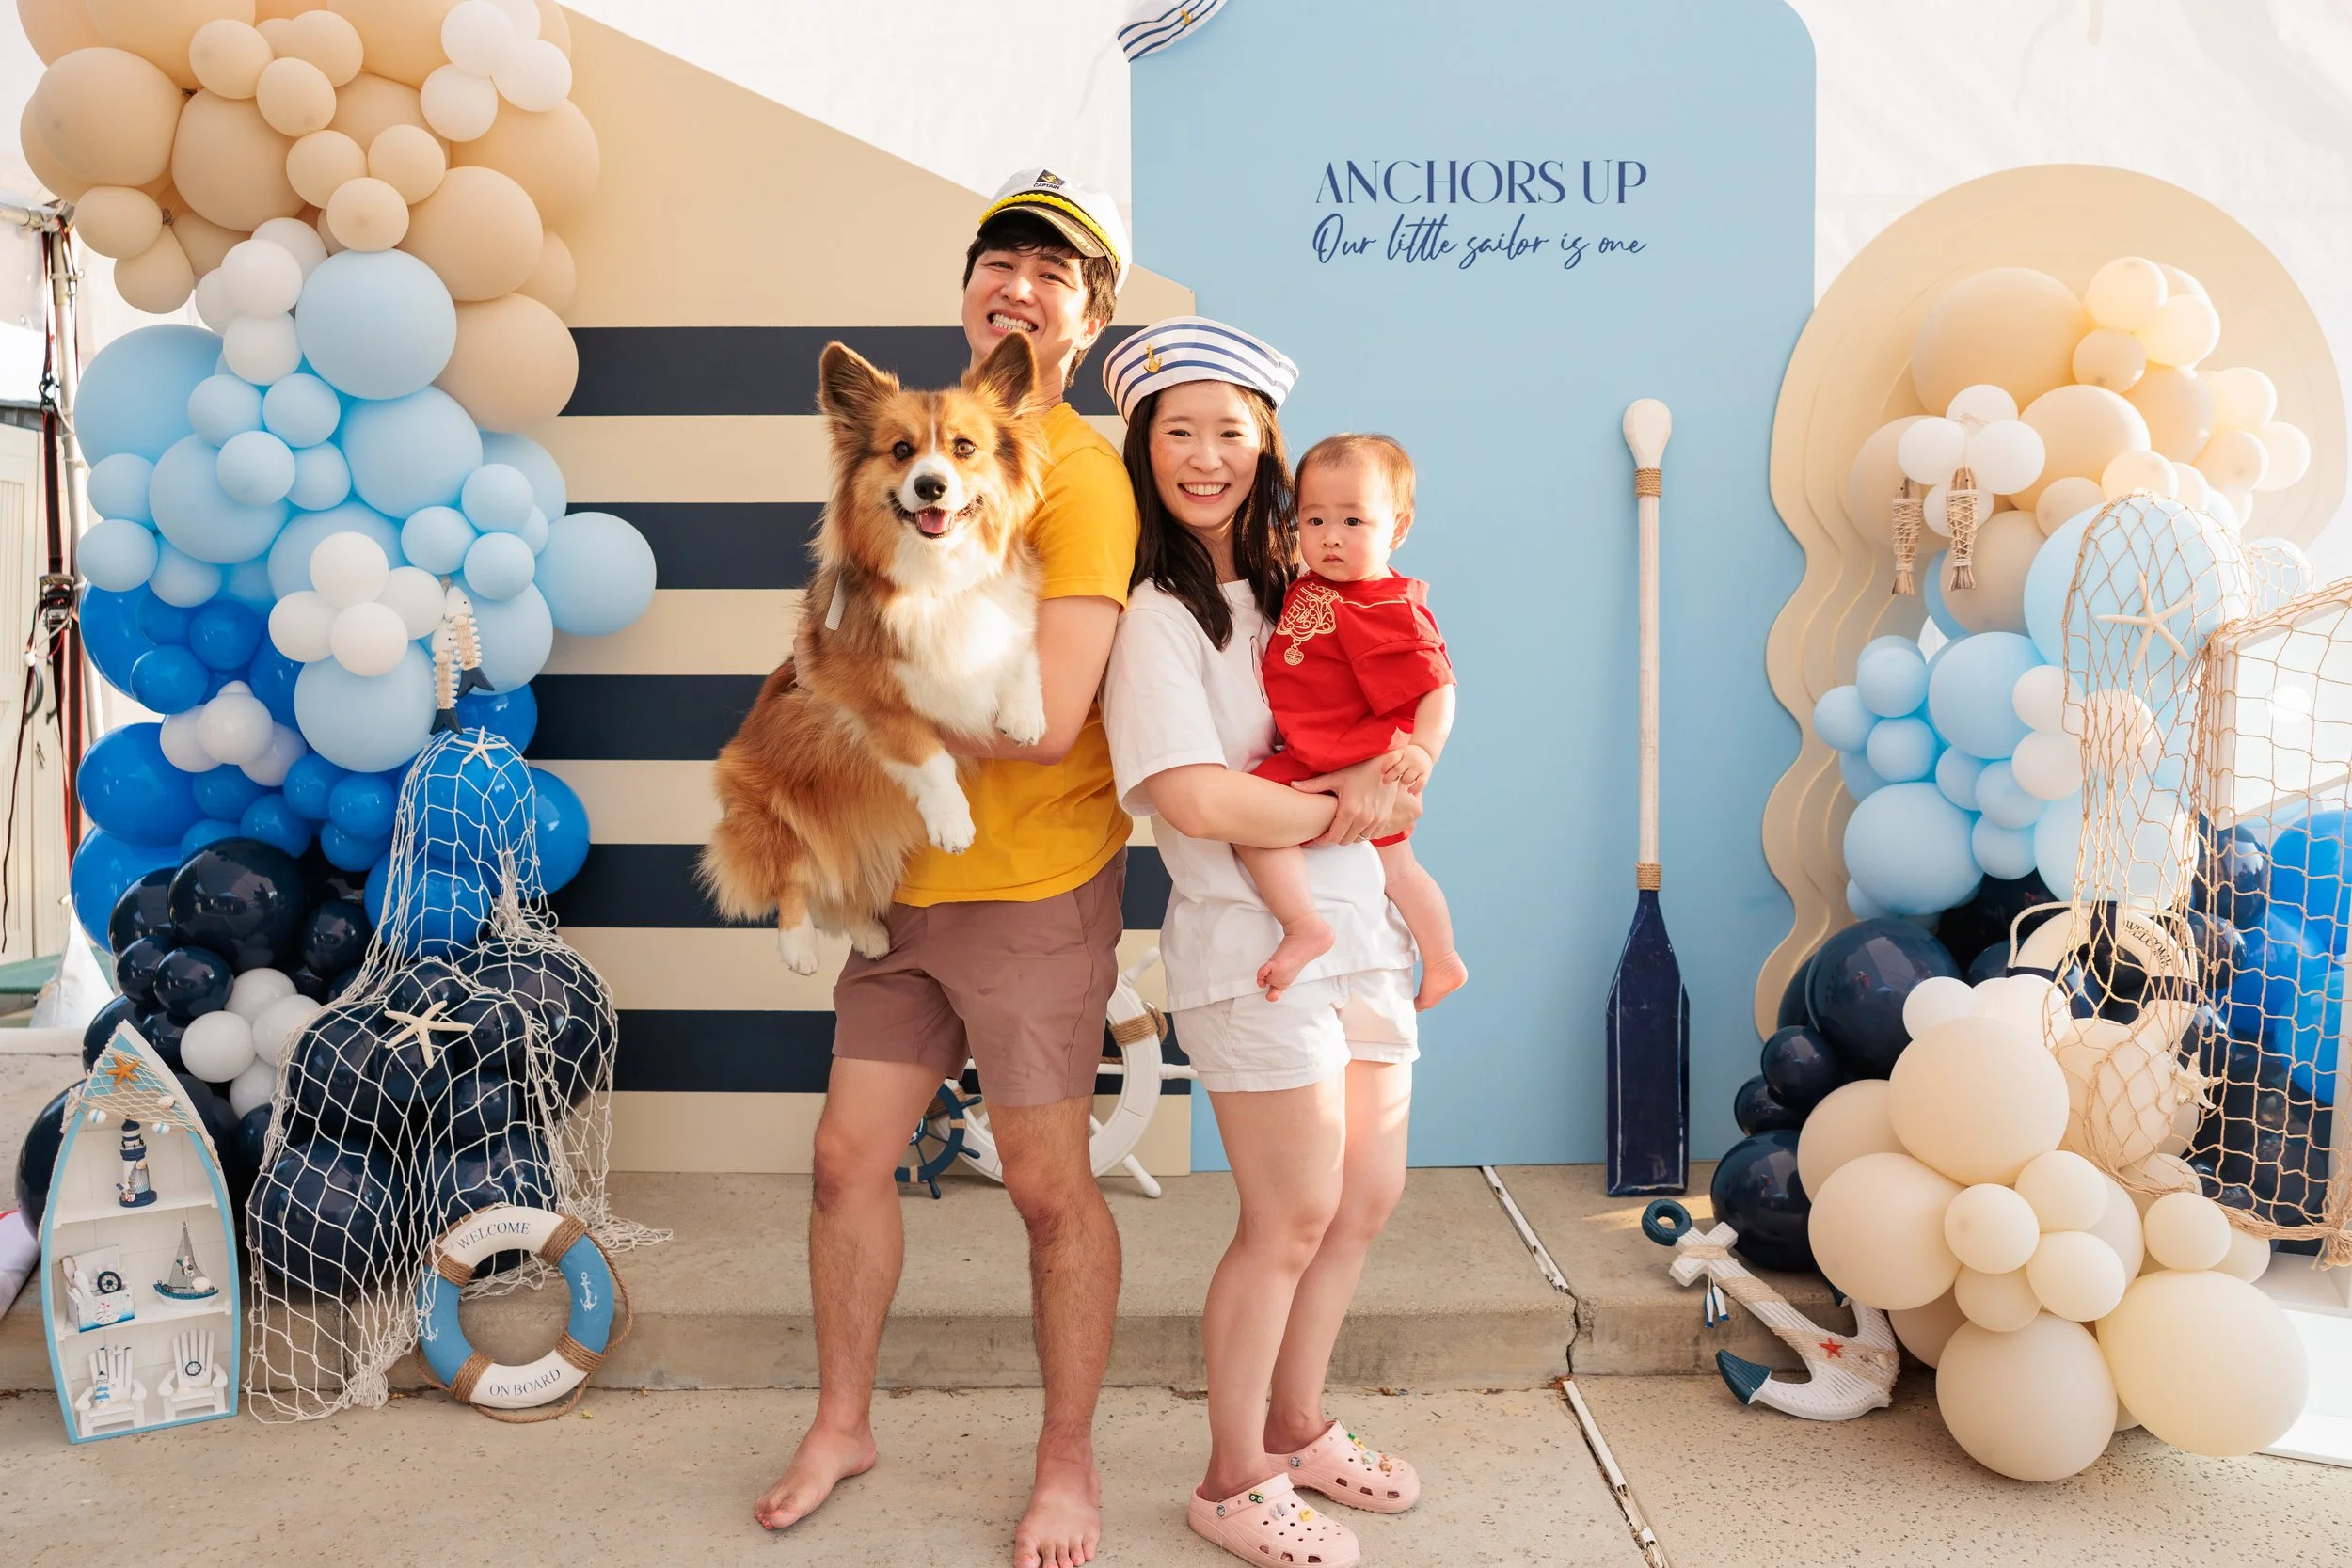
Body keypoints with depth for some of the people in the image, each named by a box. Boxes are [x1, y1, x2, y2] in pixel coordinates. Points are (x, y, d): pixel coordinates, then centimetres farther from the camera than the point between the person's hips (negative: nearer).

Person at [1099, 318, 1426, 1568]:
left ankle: (1296, 1430, 36)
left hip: (1359, 928, 7)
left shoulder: (1299, 582, 11)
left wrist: (1389, 770, -5)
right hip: (1253, 947, -7)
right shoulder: (1153, 614, -10)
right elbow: (1193, 798, -22)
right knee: (1293, 1218, 0)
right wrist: (1339, 808, -10)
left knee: (1368, 1199, 14)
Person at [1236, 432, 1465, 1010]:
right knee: (1394, 860, 24)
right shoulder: (1311, 586, 4)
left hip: (1357, 762, -10)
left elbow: (1436, 687, -25)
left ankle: (1304, 928, -16)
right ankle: (1442, 963, 41)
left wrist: (1422, 750, -35)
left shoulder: (1391, 612, -21)